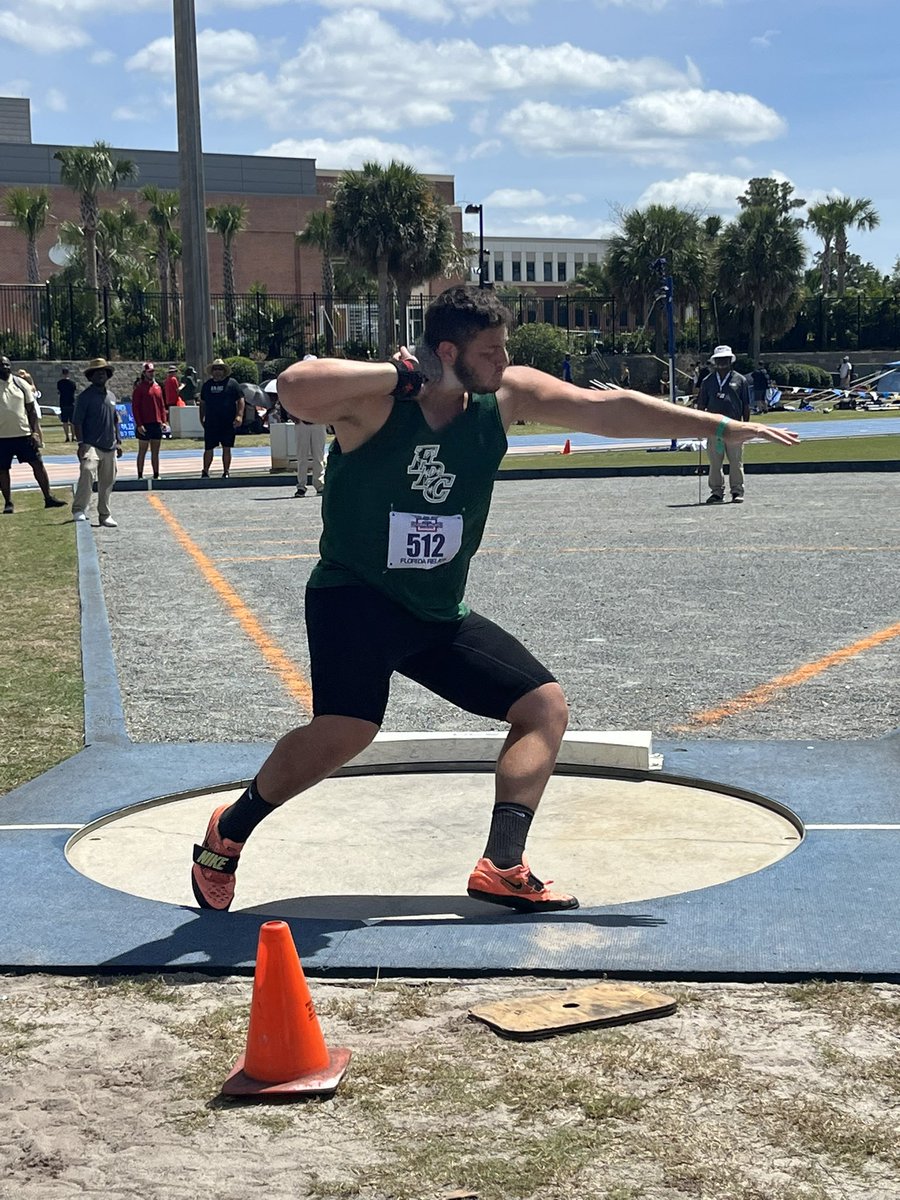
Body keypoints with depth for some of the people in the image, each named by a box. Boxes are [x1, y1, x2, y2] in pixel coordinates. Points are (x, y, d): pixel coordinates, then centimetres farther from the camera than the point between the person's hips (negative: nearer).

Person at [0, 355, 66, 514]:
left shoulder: (21, 384, 4)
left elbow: (31, 409, 7)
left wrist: (34, 432, -1)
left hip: (24, 434, 1)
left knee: (38, 463, -2)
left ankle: (48, 497, 3)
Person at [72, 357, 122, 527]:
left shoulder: (111, 396, 16)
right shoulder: (85, 396, -4)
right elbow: (77, 422, -7)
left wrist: (118, 442, 19)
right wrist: (81, 443, -15)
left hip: (109, 447, 7)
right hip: (91, 445, -7)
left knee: (107, 482, 10)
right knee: (88, 472, -28)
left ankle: (105, 515, 21)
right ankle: (79, 509, -23)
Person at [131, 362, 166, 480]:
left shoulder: (157, 387, 12)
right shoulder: (139, 387, -5)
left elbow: (162, 405, 16)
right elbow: (135, 407, -9)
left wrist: (163, 420, 7)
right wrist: (139, 424, -14)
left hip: (157, 424, 5)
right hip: (145, 425, -5)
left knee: (155, 452, 9)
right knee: (142, 451, 1)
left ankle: (156, 475, 14)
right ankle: (140, 475, 6)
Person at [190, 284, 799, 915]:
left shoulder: (507, 395, -3)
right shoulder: (375, 398, -19)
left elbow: (608, 407, -2)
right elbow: (295, 388, -39)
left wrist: (723, 427, -4)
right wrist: (398, 374, -29)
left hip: (440, 612, 7)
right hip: (355, 596, -7)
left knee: (546, 706, 2)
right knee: (346, 729, -26)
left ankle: (502, 867, 0)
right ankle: (230, 830, -1)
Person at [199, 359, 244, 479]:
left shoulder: (232, 383, 4)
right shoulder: (207, 385, 13)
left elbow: (240, 400, 0)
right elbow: (202, 403, 19)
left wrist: (239, 415, -11)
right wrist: (201, 418, 11)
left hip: (228, 423, -2)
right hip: (211, 423, 2)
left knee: (226, 448, 2)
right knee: (208, 448, 2)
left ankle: (226, 472, 10)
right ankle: (205, 472, 12)